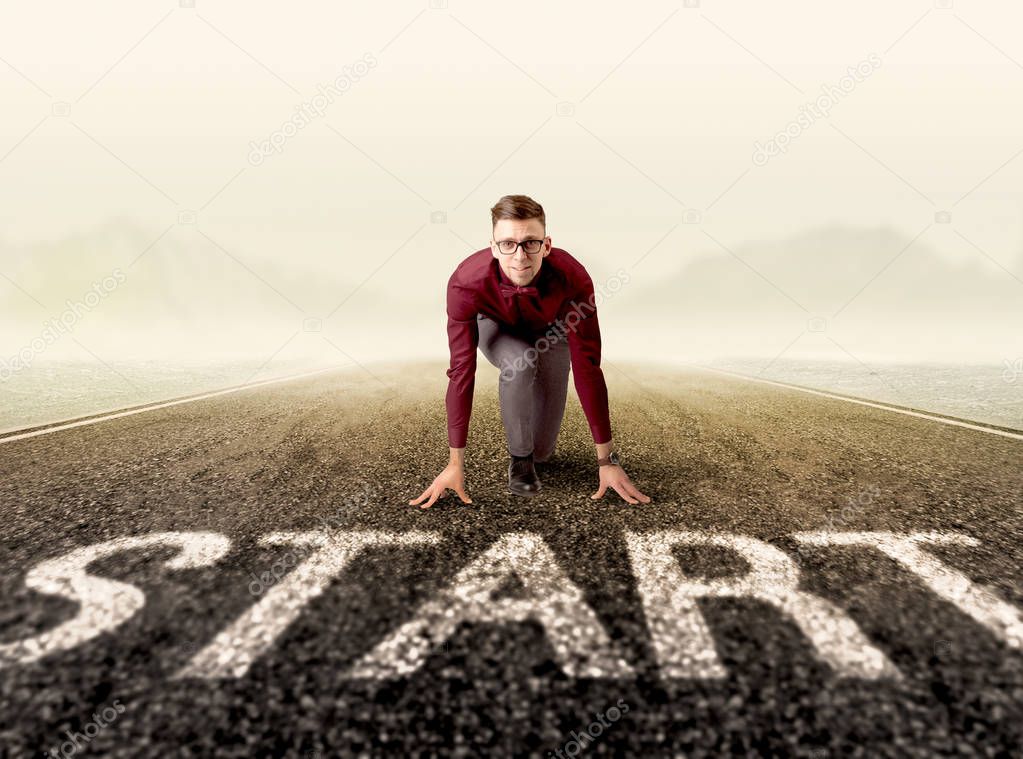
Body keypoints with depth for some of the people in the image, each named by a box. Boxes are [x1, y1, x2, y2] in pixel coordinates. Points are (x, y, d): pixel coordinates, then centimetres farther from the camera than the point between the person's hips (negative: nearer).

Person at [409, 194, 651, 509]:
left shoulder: (572, 278, -39)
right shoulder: (466, 282, -39)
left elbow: (587, 367, -35)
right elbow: (461, 371, -35)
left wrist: (607, 459, -32)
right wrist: (455, 464, -33)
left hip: (549, 330, 1)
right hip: (496, 327, 0)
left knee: (542, 450, -6)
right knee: (519, 363, -38)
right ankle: (519, 457, -11)